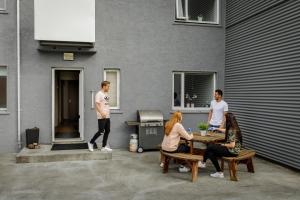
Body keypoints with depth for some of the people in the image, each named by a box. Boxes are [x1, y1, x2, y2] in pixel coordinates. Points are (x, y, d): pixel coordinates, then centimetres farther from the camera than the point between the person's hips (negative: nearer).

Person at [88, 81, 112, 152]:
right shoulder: (99, 94, -10)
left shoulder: (106, 94, 16)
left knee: (107, 131, 8)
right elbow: (97, 105, -18)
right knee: (101, 131, -6)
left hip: (107, 116, 9)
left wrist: (107, 113, 16)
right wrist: (102, 113, -27)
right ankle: (91, 143, 12)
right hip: (102, 117, -9)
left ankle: (104, 147, 15)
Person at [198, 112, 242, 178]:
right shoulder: (234, 128, 6)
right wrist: (217, 129, 41)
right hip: (232, 150, 9)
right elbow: (226, 131, 30)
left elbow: (232, 145, -27)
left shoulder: (232, 130, -23)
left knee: (210, 147, -8)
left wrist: (223, 145, -10)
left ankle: (203, 162, 11)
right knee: (211, 153, 2)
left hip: (232, 151, -9)